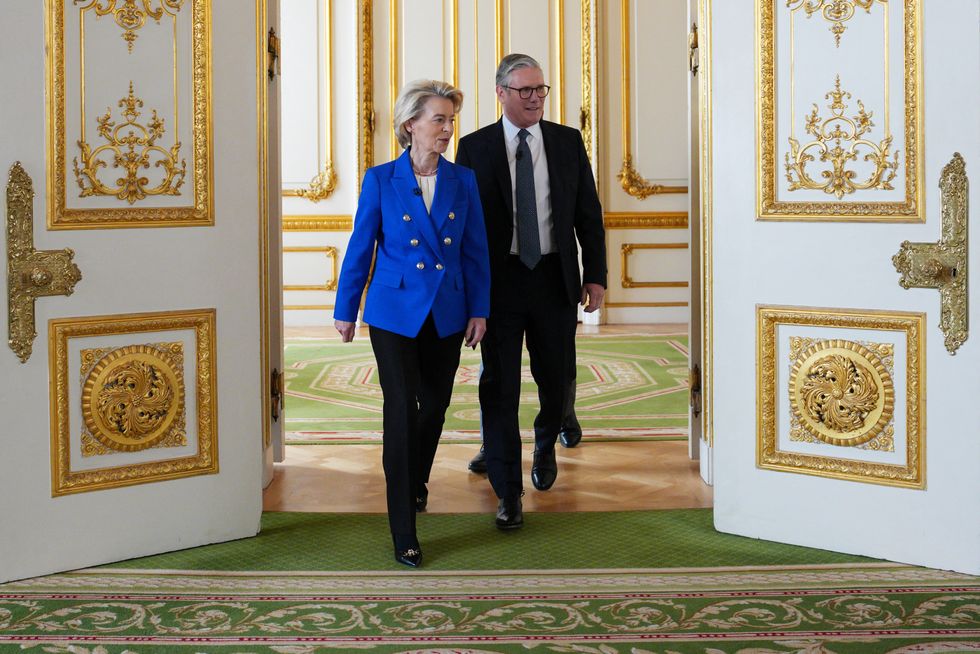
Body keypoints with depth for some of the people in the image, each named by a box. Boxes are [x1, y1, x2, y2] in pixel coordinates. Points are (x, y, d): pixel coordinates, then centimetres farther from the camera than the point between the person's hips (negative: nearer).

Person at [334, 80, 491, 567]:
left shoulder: (463, 181, 3)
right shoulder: (380, 180, -4)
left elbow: (476, 251, 5)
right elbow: (360, 249, 1)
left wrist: (479, 310, 0)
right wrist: (345, 310, 4)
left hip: (446, 314, 3)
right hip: (395, 312, -3)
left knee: (434, 405, 15)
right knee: (402, 409, -10)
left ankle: (416, 483, 44)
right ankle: (404, 533, -6)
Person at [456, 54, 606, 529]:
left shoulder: (568, 142, 5)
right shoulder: (474, 148, -1)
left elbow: (589, 213, 7)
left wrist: (595, 275, 1)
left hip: (555, 278, 2)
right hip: (498, 280, -2)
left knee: (557, 379, 10)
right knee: (499, 386, 0)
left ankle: (545, 447, 42)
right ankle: (508, 492, 9)